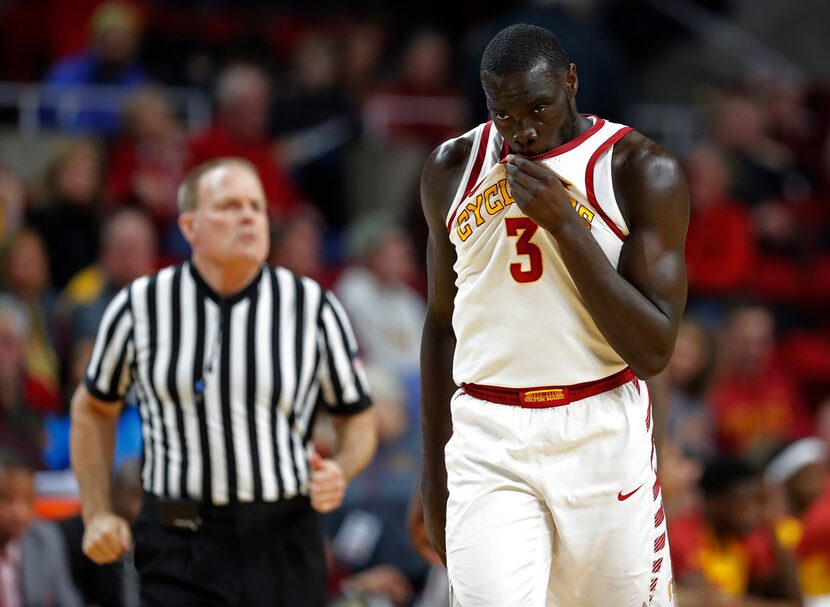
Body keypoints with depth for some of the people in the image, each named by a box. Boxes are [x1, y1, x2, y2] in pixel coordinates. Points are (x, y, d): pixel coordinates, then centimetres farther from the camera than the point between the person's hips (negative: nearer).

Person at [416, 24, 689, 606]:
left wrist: (565, 224, -16)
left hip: (602, 435, -1)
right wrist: (434, 464, 20)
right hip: (487, 446, 2)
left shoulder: (642, 170, -4)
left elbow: (654, 350, -10)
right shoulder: (452, 170, 8)